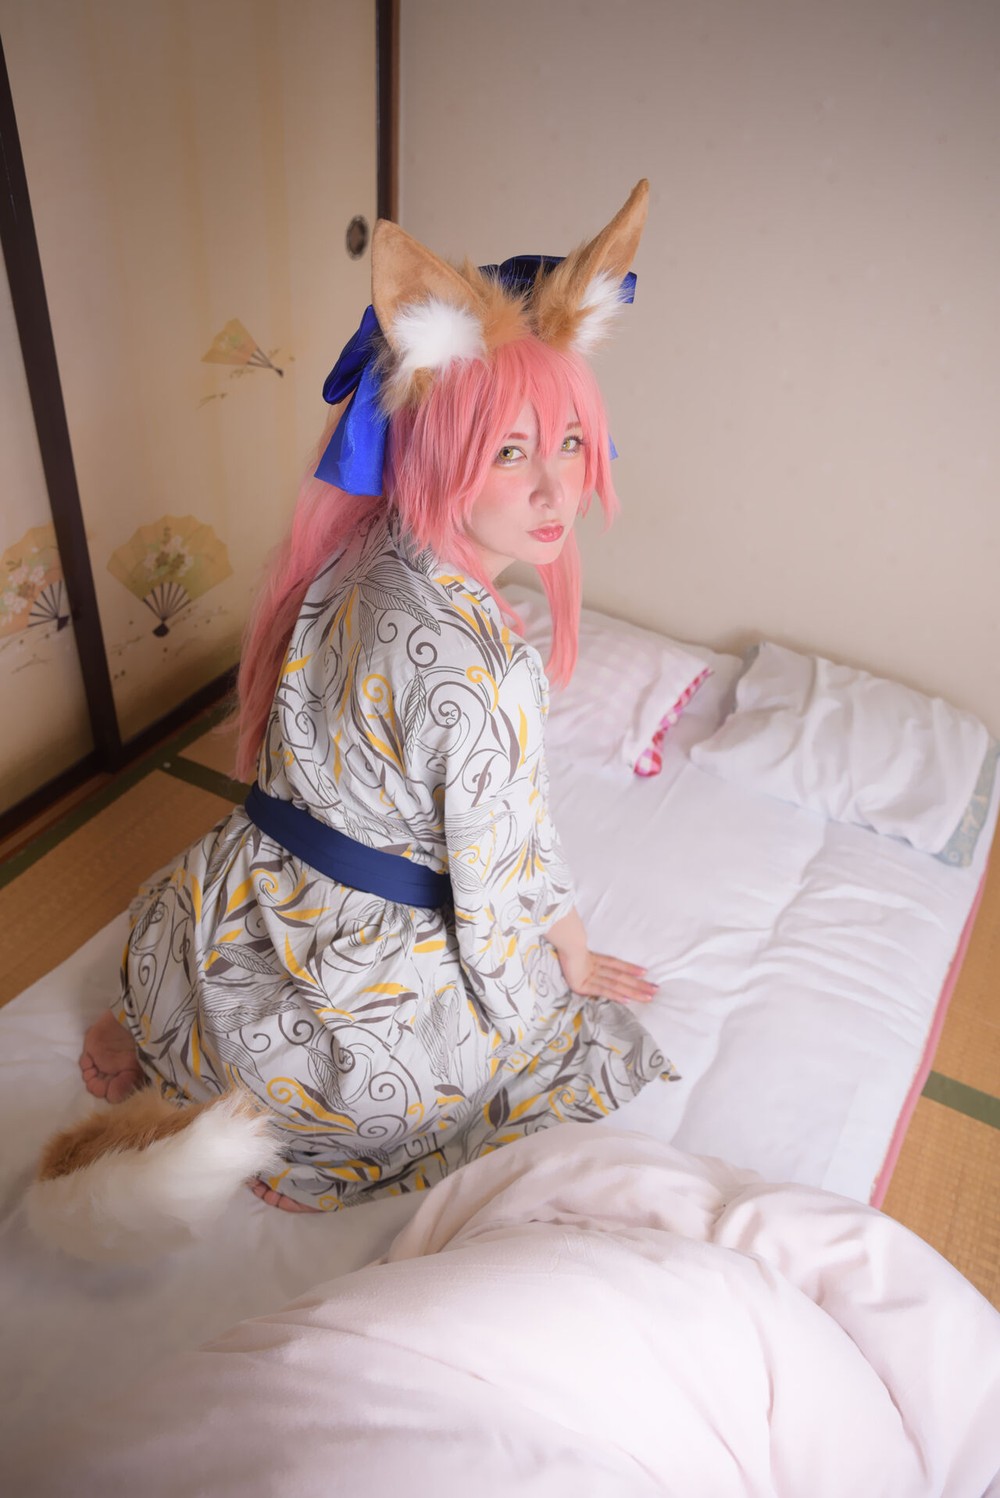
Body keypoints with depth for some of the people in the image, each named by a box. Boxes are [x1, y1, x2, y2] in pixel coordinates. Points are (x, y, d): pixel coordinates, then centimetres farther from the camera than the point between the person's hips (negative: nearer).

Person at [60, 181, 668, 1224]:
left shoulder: (360, 560, -8)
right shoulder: (478, 671, -34)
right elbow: (512, 875, -20)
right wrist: (577, 962, 2)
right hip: (359, 971, -8)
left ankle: (157, 1037, 25)